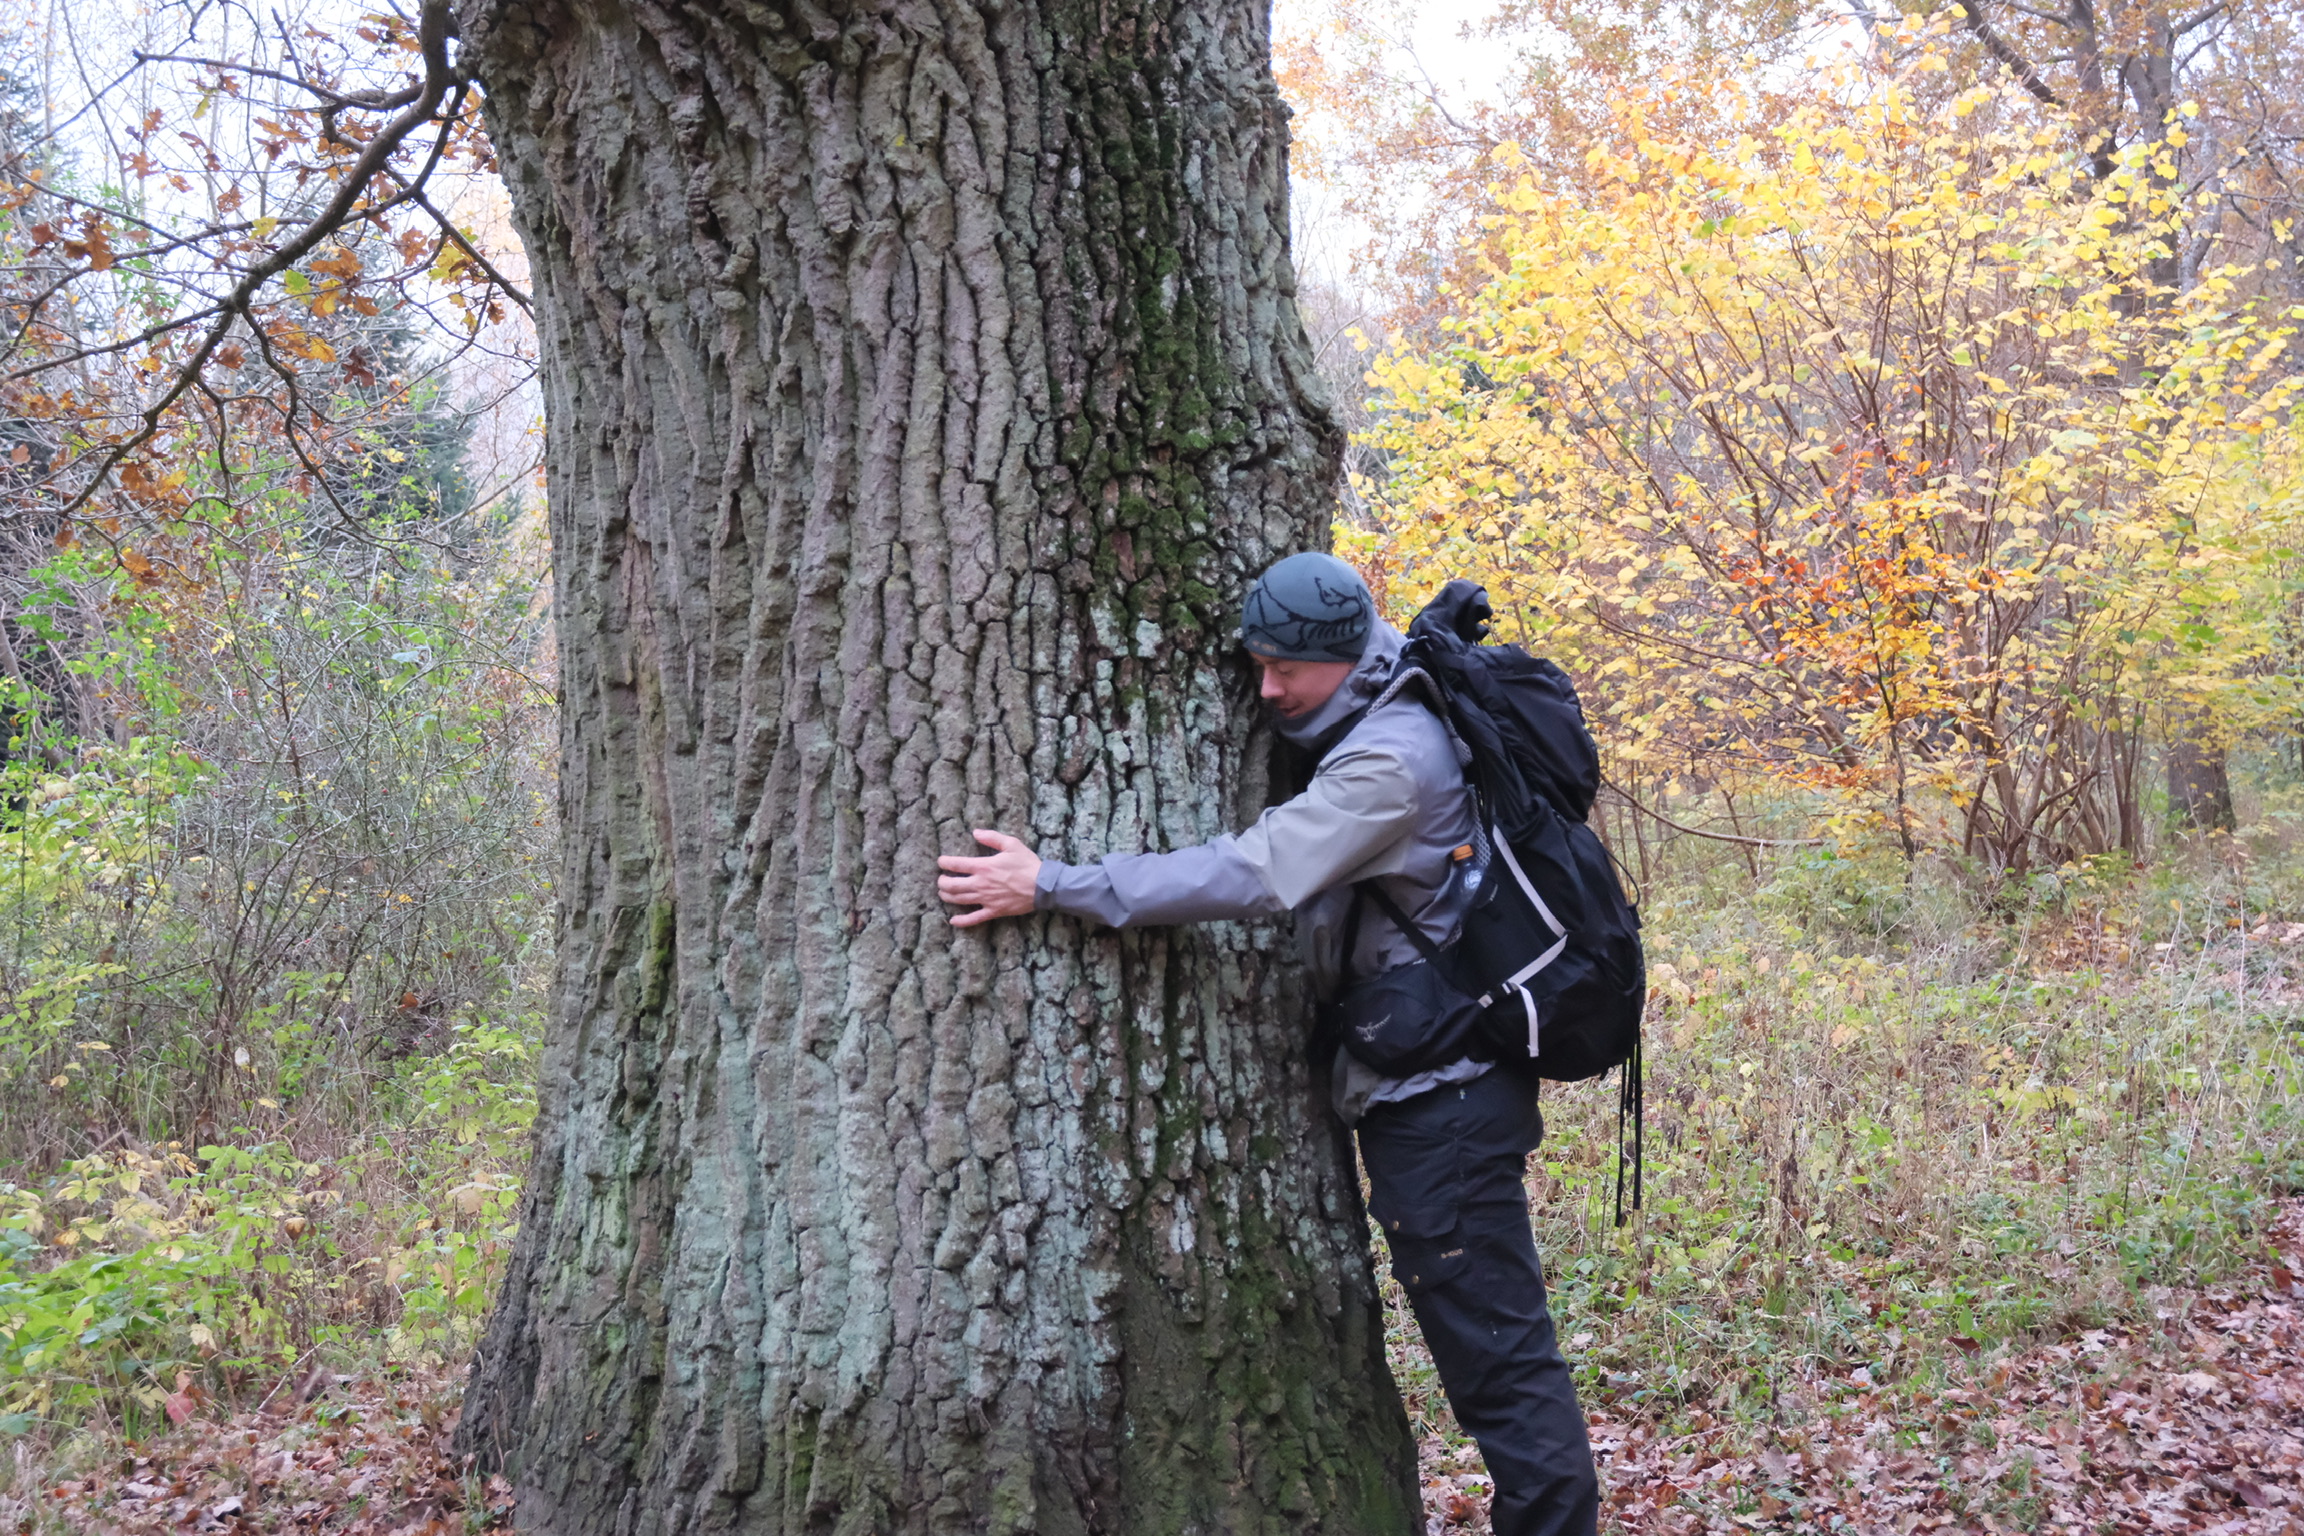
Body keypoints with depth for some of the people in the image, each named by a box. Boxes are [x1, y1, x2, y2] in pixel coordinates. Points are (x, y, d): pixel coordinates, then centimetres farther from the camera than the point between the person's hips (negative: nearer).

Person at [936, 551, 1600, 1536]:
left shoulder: (1390, 760, -19)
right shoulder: (1383, 731, 13)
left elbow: (1254, 875, -28)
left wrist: (1052, 885, -26)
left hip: (1442, 1093, -10)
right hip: (1435, 1083, 10)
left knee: (1493, 1347, -5)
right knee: (1485, 1337, 16)